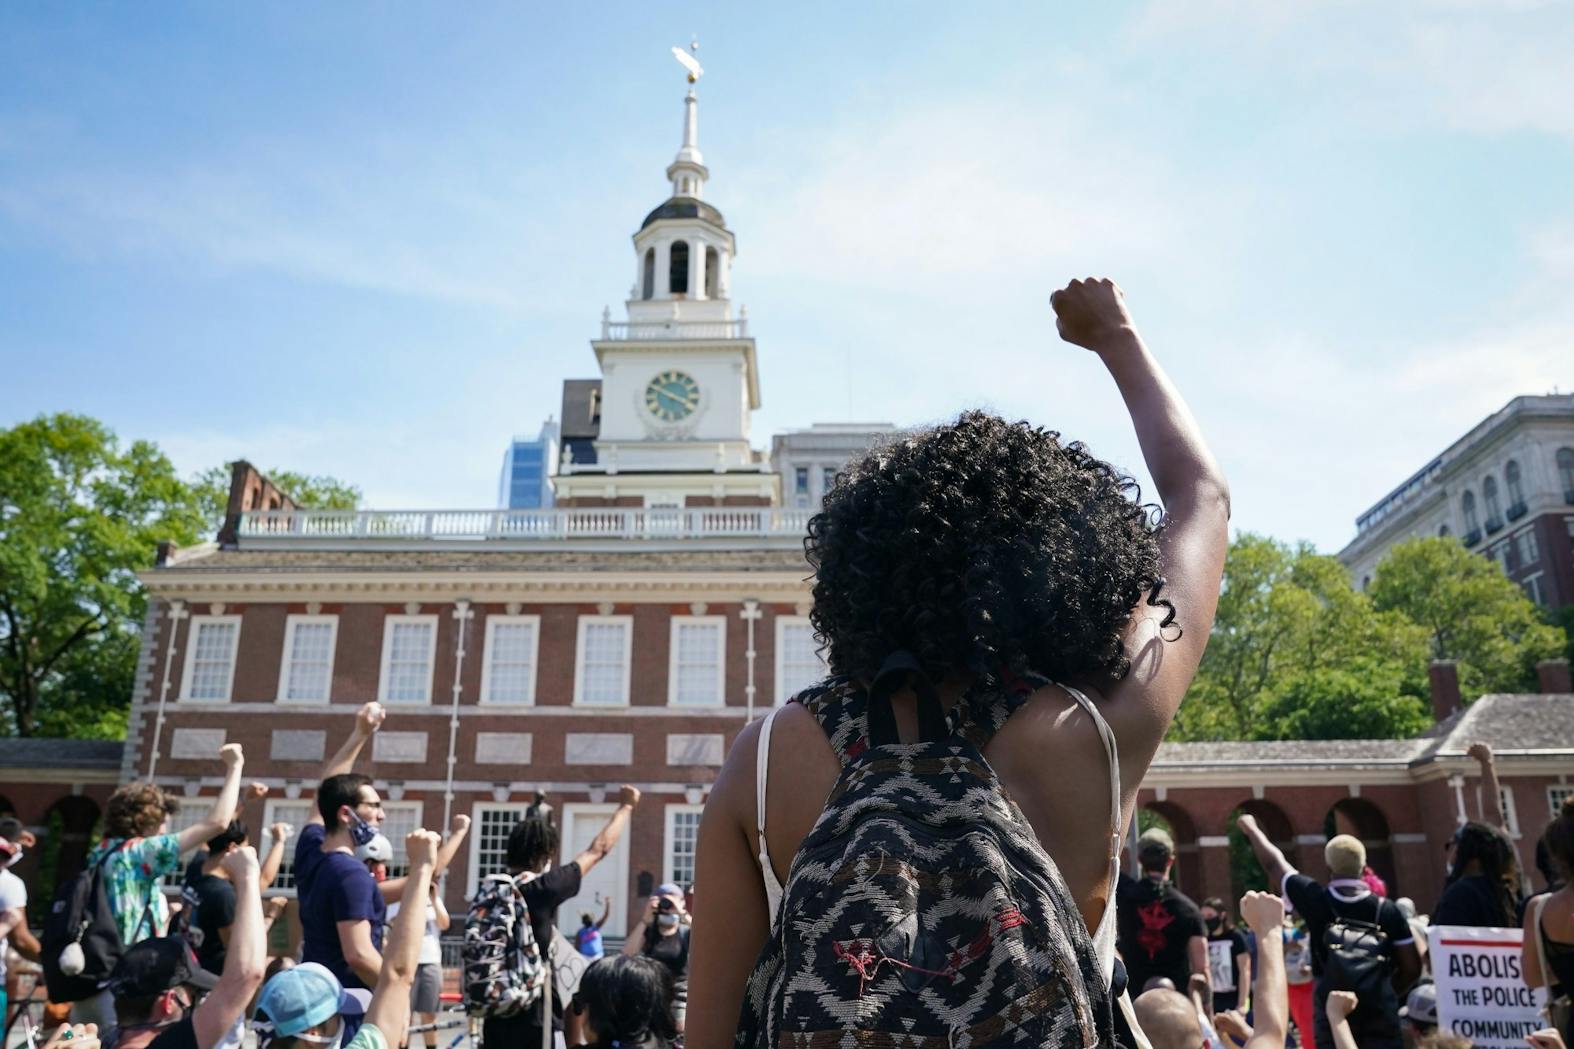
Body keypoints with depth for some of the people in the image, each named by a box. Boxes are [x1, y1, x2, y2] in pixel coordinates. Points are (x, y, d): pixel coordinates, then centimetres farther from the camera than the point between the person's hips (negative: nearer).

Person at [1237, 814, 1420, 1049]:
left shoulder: (1315, 900, -4)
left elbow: (1274, 864, 9)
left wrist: (1252, 829, 26)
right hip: (1379, 1010, 1)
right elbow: (1412, 968, 2)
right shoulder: (1387, 910, -2)